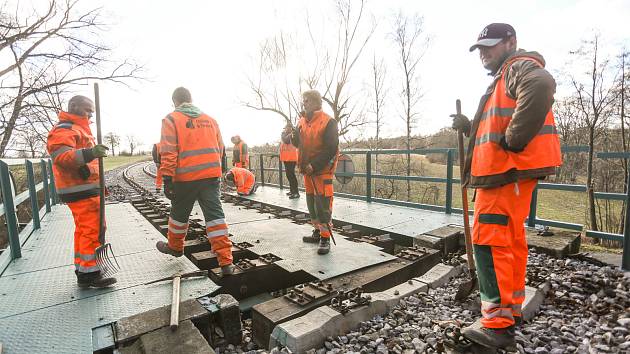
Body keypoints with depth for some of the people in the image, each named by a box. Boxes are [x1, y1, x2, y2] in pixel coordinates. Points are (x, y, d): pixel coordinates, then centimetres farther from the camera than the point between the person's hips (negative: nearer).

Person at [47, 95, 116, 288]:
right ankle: (89, 274, -5)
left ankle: (82, 268, 27)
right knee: (92, 229, -11)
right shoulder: (64, 130, -11)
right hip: (81, 190, -11)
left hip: (85, 188, 11)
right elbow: (61, 156, -28)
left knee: (84, 230, 16)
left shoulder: (78, 129, 23)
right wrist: (89, 153, -42)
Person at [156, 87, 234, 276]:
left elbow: (168, 153, -9)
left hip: (186, 178, -3)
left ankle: (175, 246, 43)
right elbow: (219, 148, 16)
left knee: (179, 214, 19)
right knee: (215, 215, 0)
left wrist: (167, 179, -8)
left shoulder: (171, 119, -1)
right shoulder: (209, 119, 13)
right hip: (212, 175, 3)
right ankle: (226, 262, -4)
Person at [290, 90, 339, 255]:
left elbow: (331, 149, -16)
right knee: (311, 202, 14)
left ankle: (325, 238, 3)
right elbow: (298, 143, 17)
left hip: (322, 170, -7)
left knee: (322, 204, -7)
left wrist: (314, 165, -20)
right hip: (307, 169, 7)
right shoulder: (302, 121, 12)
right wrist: (294, 136, -6)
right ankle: (317, 232, 29)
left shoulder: (328, 122, -11)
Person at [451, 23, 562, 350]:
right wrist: (469, 127, 12)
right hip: (505, 172, 11)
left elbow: (541, 86, -29)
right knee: (510, 242, 14)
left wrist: (513, 140, -26)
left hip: (508, 171, -11)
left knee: (489, 242, -11)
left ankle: (498, 325, -4)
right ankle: (511, 310, 27)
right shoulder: (504, 78, 27)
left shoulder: (520, 66, -3)